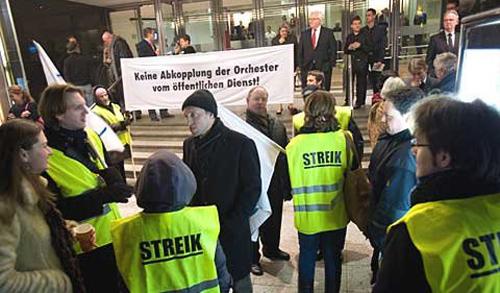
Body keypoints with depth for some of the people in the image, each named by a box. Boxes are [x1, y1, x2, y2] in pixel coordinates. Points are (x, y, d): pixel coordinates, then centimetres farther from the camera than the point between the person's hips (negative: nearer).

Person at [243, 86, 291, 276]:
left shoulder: (277, 125, 8)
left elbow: (286, 152, 10)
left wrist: (287, 185, 9)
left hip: (275, 183, 6)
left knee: (274, 220, 22)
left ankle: (272, 249, 44)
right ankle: (253, 258, 27)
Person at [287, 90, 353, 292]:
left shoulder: (295, 144, -16)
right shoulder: (343, 139, -13)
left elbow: (288, 181, -7)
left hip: (307, 217, -1)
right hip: (336, 216, 1)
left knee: (307, 259, 20)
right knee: (333, 260, 20)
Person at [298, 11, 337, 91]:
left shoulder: (328, 33, 5)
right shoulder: (304, 34, 13)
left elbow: (333, 50, 3)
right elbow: (300, 52, 12)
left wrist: (331, 64, -5)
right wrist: (301, 65, 3)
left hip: (323, 68, -2)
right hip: (307, 68, 2)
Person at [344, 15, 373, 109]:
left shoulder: (365, 35, 2)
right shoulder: (349, 36, 13)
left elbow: (370, 48, -4)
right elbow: (345, 50, 16)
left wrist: (360, 45, -15)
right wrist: (349, 48, -6)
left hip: (362, 62, -3)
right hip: (351, 62, 3)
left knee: (361, 83, 0)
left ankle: (359, 102, 7)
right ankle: (347, 101, 15)